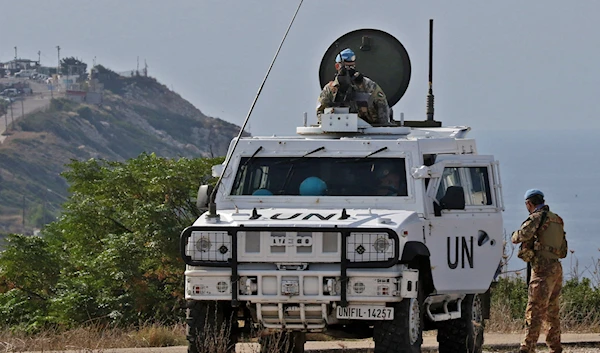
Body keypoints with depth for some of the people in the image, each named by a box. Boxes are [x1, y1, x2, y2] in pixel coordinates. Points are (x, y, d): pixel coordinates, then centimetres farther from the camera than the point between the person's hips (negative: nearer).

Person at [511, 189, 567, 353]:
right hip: (557, 268, 9)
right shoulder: (557, 220, 19)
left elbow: (523, 234, -19)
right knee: (552, 312, 15)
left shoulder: (538, 217, -7)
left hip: (543, 268, -9)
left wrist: (514, 236, 3)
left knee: (534, 311, -11)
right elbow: (563, 251, 22)